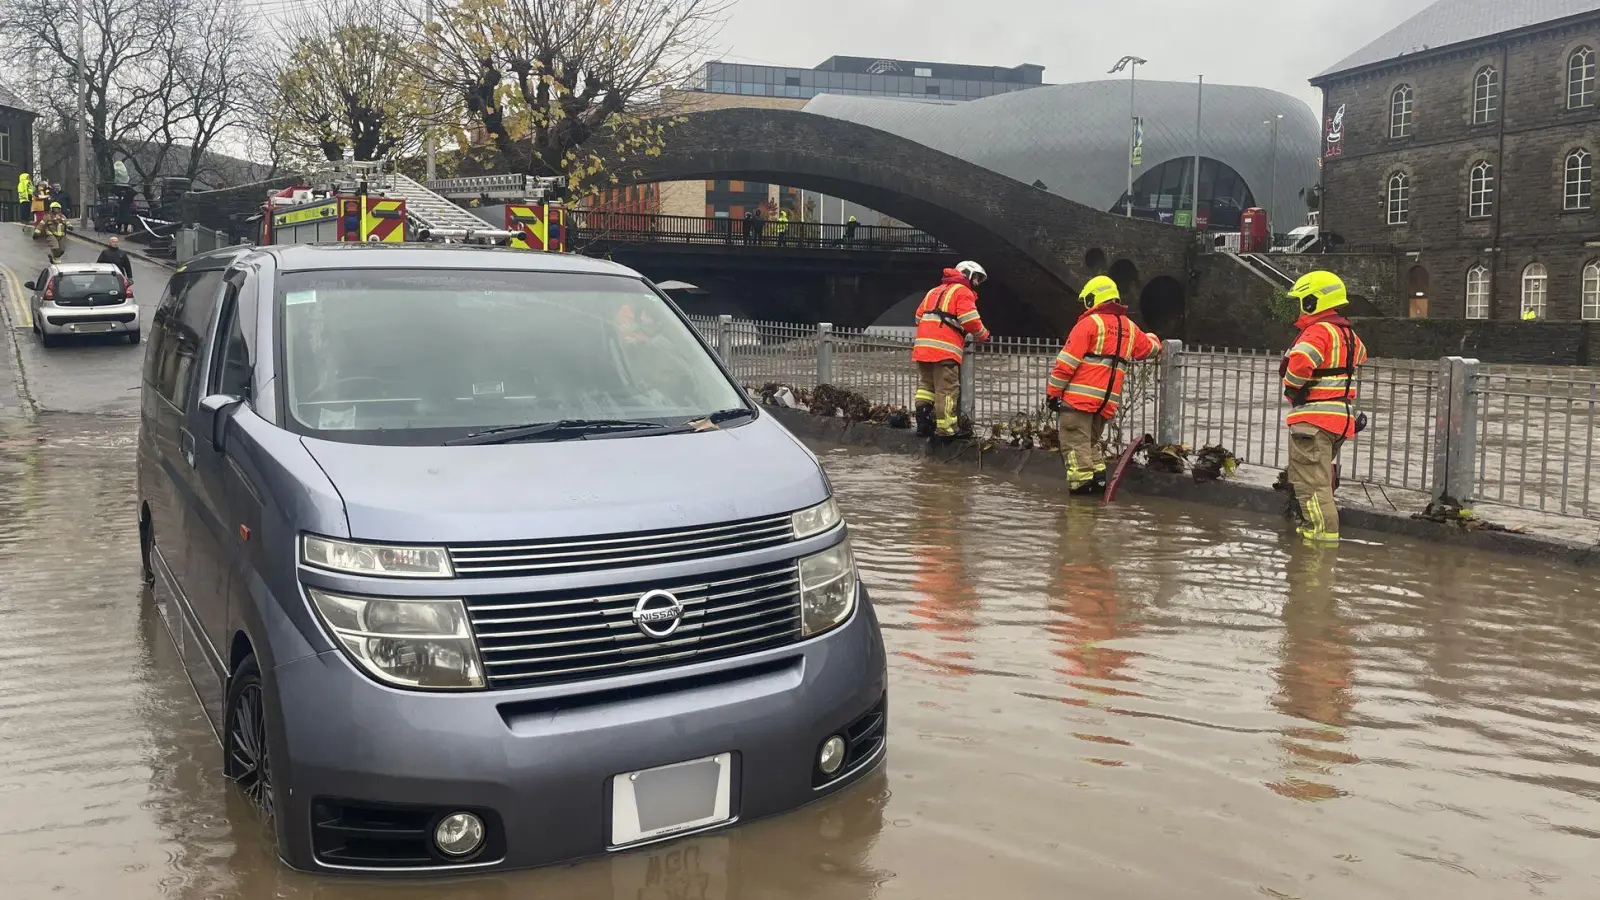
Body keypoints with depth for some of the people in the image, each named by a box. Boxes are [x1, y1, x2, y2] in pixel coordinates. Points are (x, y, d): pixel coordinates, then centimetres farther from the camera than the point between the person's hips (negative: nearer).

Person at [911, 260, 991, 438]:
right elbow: (970, 321, -9)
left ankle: (923, 422, 5)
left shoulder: (935, 291, 27)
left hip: (922, 345, 8)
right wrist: (983, 335, 9)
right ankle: (945, 430, -8)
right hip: (945, 349, -8)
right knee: (947, 390, -6)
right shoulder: (963, 292, 2)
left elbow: (919, 316, 23)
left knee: (926, 385, 13)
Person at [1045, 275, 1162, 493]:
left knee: (1075, 442, -5)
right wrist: (1152, 337, 58)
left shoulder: (1090, 323, -5)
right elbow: (1151, 347, 34)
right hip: (1108, 401, 7)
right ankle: (1098, 478, 12)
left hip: (1080, 396, -7)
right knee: (1091, 441, 20)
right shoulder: (1130, 328, 15)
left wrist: (1052, 392, -5)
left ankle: (1082, 482, -14)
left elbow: (1067, 361, -9)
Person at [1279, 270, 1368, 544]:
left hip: (1314, 418, -10)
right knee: (1321, 477, 23)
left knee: (1311, 483, -8)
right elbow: (1360, 356, 36)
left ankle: (1324, 536, -11)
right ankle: (1310, 527, 32)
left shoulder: (1319, 331, -15)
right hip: (1341, 417, 10)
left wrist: (1293, 387, -11)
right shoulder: (1347, 332, 16)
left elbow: (1299, 363, -32)